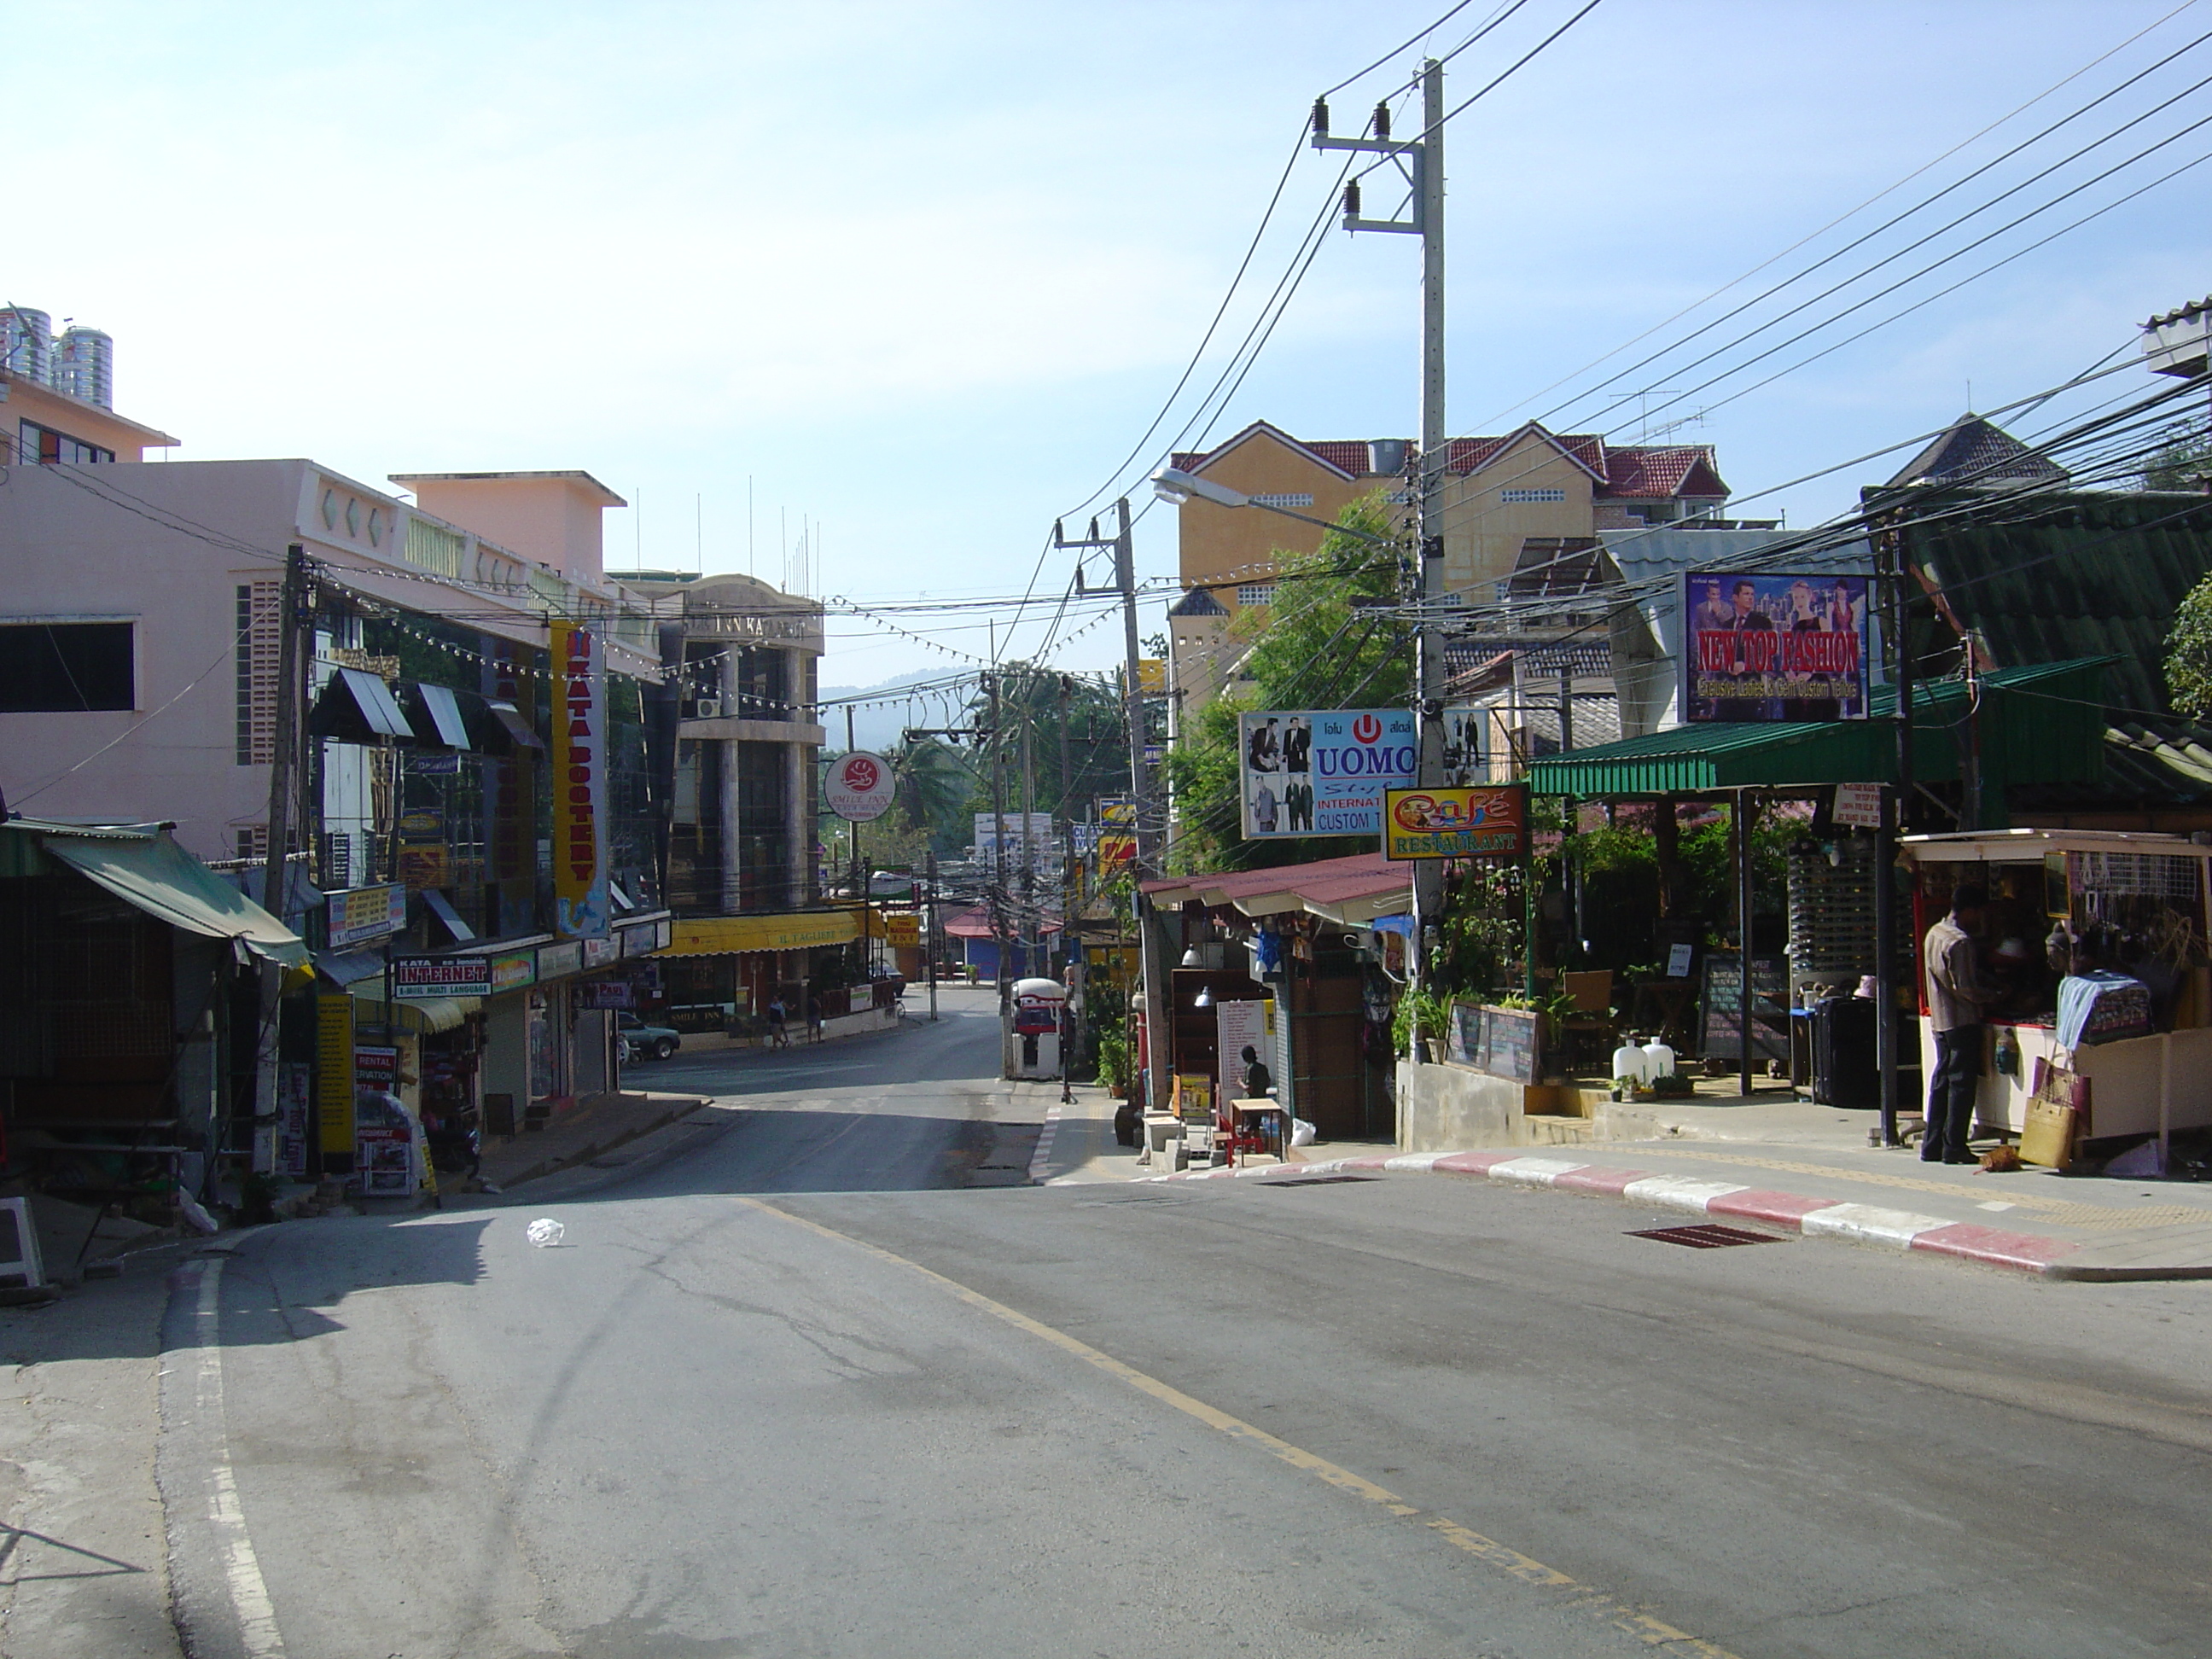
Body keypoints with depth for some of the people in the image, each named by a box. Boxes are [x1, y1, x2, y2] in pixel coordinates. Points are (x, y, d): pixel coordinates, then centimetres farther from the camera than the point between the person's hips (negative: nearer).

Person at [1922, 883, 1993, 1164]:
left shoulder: (1934, 933, 11)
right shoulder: (1959, 941, -18)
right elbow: (1965, 988, -20)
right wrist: (1991, 996, -6)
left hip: (1939, 1020, 9)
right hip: (1962, 1021, -9)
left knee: (1941, 1080, 12)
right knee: (1962, 1083, -3)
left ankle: (1932, 1146, 13)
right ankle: (1954, 1147, -1)